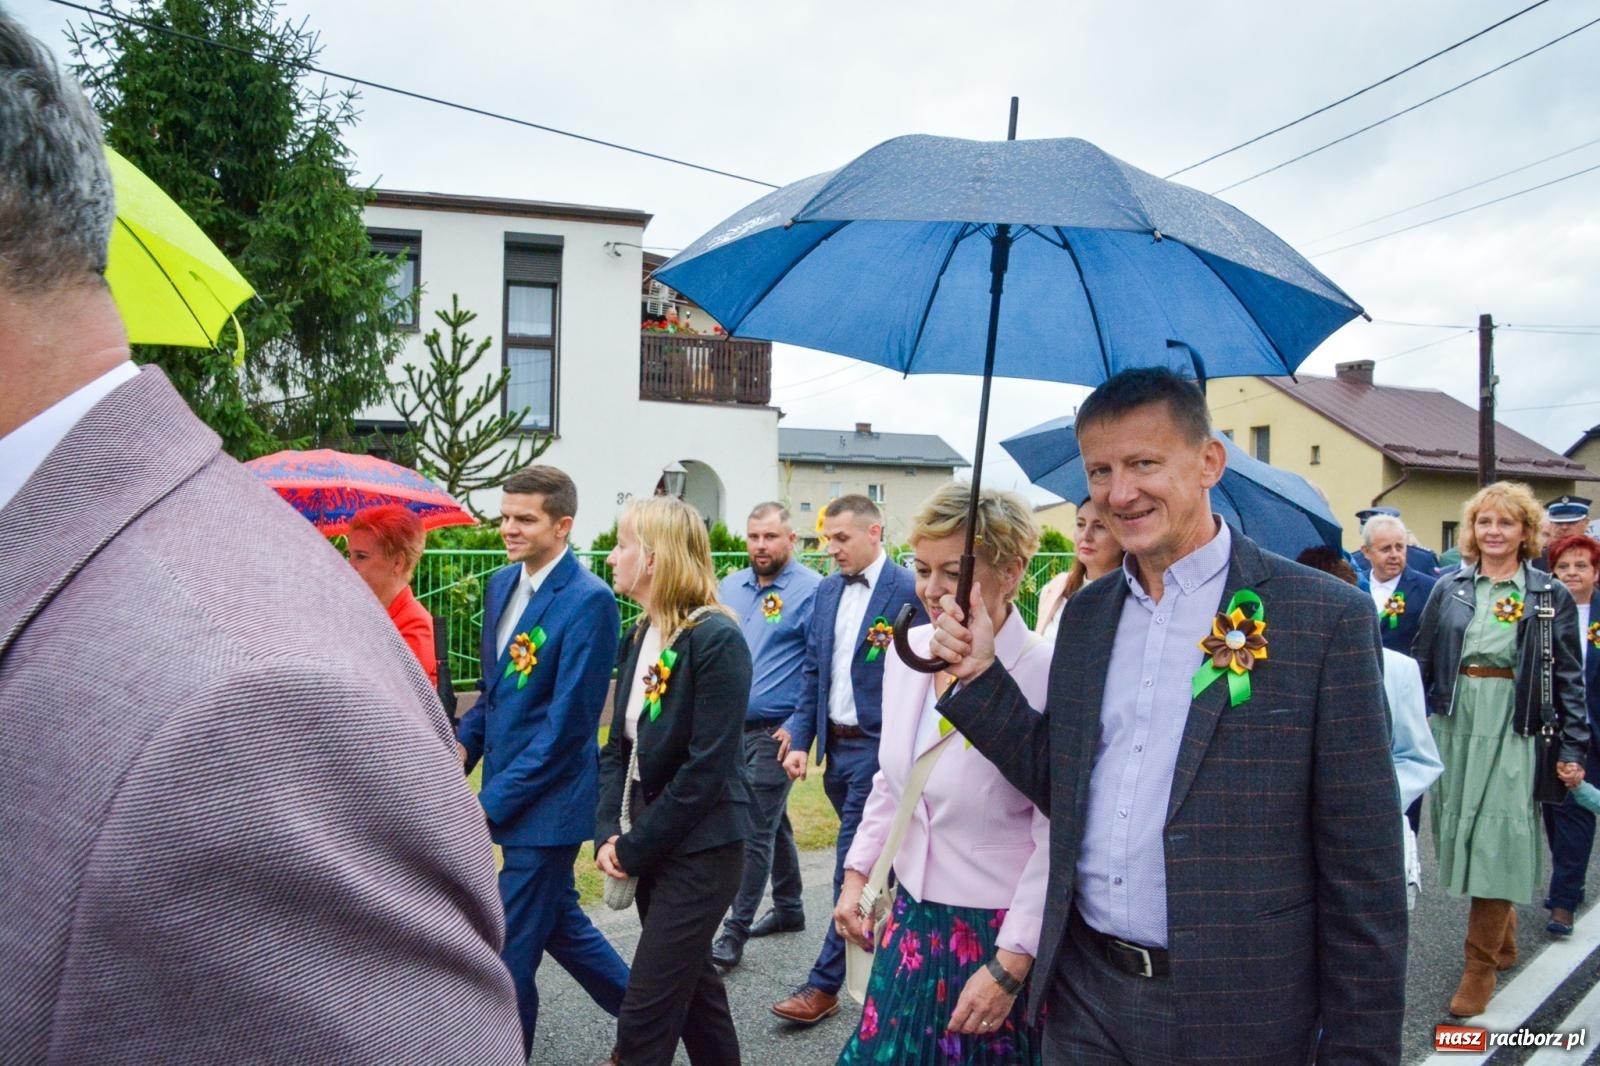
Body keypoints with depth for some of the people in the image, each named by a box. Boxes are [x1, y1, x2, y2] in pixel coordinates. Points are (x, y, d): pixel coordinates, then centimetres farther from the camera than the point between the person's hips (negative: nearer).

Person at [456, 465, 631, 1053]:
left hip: (544, 802, -8)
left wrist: (492, 801, -18)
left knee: (512, 951, 2)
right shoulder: (500, 583, 7)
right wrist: (463, 745, -1)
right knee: (559, 923, 21)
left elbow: (568, 723, -20)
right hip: (509, 793, 8)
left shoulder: (589, 601, -19)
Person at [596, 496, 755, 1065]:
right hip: (652, 847, 8)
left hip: (700, 849, -8)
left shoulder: (717, 640, -19)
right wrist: (609, 833, -5)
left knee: (645, 1012, -3)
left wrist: (635, 847, -15)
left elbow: (707, 767, -21)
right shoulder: (638, 639, 6)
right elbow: (619, 746, 9)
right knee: (691, 985, 20)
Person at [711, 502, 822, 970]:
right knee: (773, 823, 20)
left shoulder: (810, 589, -12)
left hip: (776, 731, -7)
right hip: (732, 727, 7)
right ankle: (789, 908, 35)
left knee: (755, 832, -3)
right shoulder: (729, 587, 9)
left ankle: (735, 932, 6)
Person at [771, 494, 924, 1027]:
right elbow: (813, 670, 12)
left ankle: (824, 983, 7)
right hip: (836, 744, 7)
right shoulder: (827, 589, 8)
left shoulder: (909, 591, -12)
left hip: (879, 745, -7)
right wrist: (800, 739, 5)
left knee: (854, 862, -2)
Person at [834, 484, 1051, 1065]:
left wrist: (1009, 968, -15)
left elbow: (1055, 842, -17)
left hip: (999, 934, -6)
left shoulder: (1045, 677, -20)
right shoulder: (908, 650, 0)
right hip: (913, 921, 6)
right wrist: (857, 875, 11)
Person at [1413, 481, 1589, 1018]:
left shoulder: (1549, 595, 1)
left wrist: (1572, 749, -4)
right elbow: (1422, 662, 8)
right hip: (1454, 723, 3)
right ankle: (1503, 940, 31)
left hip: (1514, 730, -3)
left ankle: (1480, 965, 5)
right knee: (1460, 832, 10)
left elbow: (1569, 678, 1)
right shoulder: (1449, 588, 7)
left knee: (1496, 839, -5)